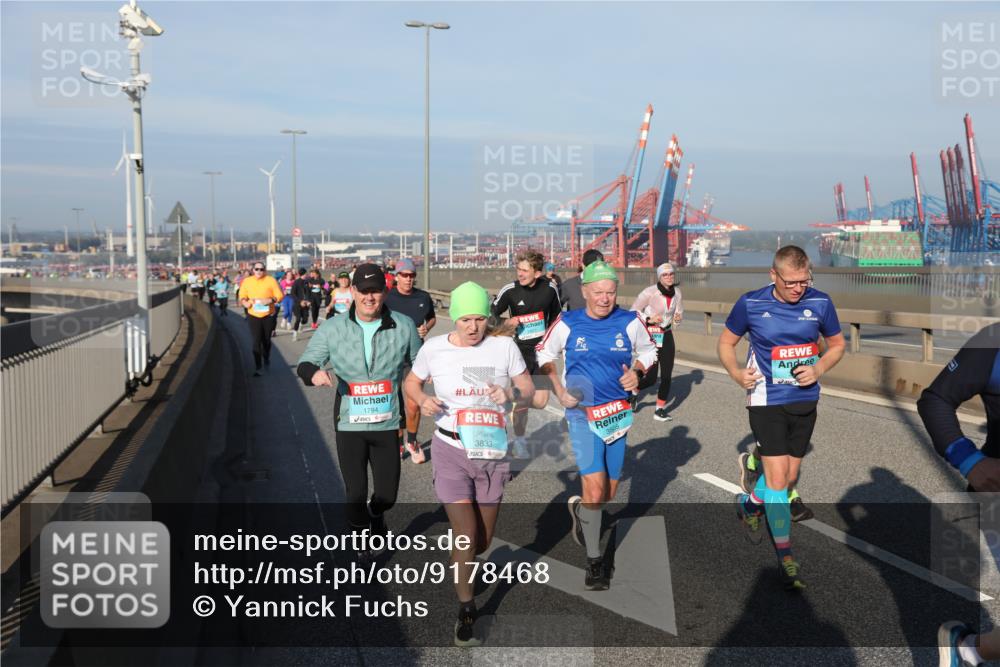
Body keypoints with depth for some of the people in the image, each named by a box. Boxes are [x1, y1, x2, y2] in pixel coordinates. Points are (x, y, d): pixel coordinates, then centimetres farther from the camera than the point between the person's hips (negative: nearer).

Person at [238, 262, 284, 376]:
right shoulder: (247, 281, 1)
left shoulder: (271, 280, -5)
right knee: (256, 342, -8)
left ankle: (266, 358, 44)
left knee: (266, 340, 15)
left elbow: (279, 295, -6)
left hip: (268, 315, 0)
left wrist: (270, 300, -24)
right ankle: (257, 368, -4)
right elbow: (242, 296, 8)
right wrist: (244, 302, -14)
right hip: (253, 316, 0)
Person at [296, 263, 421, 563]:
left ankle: (376, 512, 48)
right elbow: (305, 362, 0)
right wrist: (314, 372, -25)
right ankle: (362, 545, 32)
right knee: (355, 493, 5)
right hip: (349, 424, 0)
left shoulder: (404, 326, -2)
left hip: (388, 423, 1)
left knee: (387, 492, 9)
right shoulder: (333, 328, -4)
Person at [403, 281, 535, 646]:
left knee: (483, 540, 14)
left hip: (492, 452, 2)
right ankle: (466, 612, 15)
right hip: (451, 450, -2)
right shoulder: (434, 348, -6)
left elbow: (528, 388, 3)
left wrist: (510, 393, -19)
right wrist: (422, 400, -13)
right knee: (466, 536, -7)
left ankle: (461, 568, 50)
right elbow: (411, 382, 9)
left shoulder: (505, 346, -4)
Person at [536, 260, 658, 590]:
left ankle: (580, 509, 47)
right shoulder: (567, 324, -6)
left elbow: (648, 350, 14)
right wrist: (559, 390, -1)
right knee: (595, 489, -15)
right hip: (581, 411, -3)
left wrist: (637, 371, -6)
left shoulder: (630, 322, -4)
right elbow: (544, 353, 11)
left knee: (609, 493, 11)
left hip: (617, 412, 3)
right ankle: (594, 561, 2)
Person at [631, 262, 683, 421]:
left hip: (667, 336, 5)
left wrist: (678, 317, -9)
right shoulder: (649, 292, -17)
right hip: (651, 336, -5)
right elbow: (634, 311, -9)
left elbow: (680, 311, 14)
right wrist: (649, 319, -23)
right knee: (651, 379, -4)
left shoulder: (676, 292, 0)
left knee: (666, 375, 2)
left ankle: (660, 410, 15)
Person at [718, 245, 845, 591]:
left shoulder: (820, 302, -6)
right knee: (777, 478, -9)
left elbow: (837, 344, 8)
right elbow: (726, 342, 2)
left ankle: (750, 502, 47)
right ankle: (786, 557, 3)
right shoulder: (751, 303, -11)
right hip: (767, 401, -3)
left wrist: (818, 369, -11)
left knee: (789, 476, 15)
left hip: (805, 400, 4)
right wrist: (736, 373, -16)